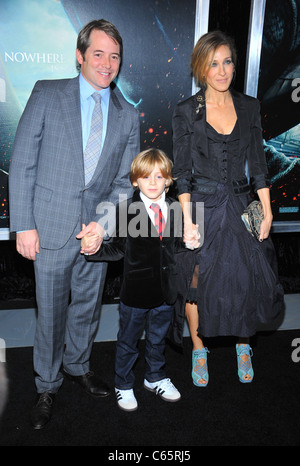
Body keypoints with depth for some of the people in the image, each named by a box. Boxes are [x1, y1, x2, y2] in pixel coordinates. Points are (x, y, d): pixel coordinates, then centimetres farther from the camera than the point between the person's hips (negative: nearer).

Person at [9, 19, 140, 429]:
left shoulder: (128, 116, 6)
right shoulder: (47, 95, -2)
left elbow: (125, 182, 5)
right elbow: (22, 163, -4)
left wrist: (104, 223, -10)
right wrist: (24, 225, -10)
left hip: (96, 230, 3)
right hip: (51, 228, -3)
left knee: (87, 307, 18)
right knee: (50, 314, 10)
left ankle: (76, 365, 46)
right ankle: (47, 386, 34)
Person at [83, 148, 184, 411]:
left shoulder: (174, 209, 1)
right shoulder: (127, 210, -10)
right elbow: (118, 249, -6)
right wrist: (94, 249, -19)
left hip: (165, 291, 4)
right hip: (135, 293, -3)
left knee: (157, 339, 23)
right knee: (128, 342, 15)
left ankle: (155, 378, 48)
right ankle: (123, 385, 38)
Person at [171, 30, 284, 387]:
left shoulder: (249, 107, 5)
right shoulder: (186, 112, -3)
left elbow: (258, 165, 6)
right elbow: (182, 173, -5)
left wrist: (267, 212, 1)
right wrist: (187, 221, -11)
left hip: (240, 207, 3)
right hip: (202, 207, -2)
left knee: (247, 280, 7)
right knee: (197, 283, 7)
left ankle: (243, 347, 33)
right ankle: (199, 349, 31)